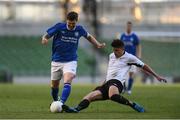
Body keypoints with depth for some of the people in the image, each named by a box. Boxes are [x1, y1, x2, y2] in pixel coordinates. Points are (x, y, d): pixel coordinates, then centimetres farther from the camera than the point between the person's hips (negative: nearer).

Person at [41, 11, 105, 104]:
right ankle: (55, 101, 39)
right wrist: (44, 40, -34)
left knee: (67, 82, -26)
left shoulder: (79, 29, -3)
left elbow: (88, 36, 16)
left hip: (70, 61, -1)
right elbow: (46, 35, -10)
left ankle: (61, 103, -36)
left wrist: (98, 44, 3)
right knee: (54, 85, 12)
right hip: (57, 61, 1)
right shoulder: (59, 27, -11)